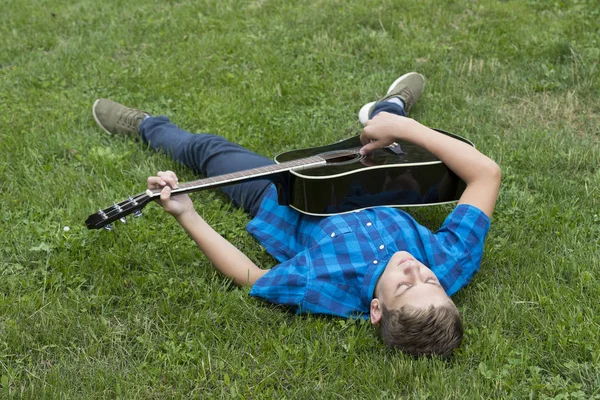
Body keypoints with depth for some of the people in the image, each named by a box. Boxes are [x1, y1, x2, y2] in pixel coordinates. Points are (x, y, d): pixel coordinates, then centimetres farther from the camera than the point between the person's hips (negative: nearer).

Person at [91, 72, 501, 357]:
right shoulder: (451, 265, -38)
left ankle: (146, 126, 51)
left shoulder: (324, 291, -46)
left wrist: (187, 215, -36)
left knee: (205, 148, 19)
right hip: (369, 189, 3)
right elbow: (487, 172, -31)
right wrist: (402, 127, -32)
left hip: (290, 205, -2)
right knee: (389, 115, 26)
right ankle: (391, 110, 64)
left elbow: (248, 274, -29)